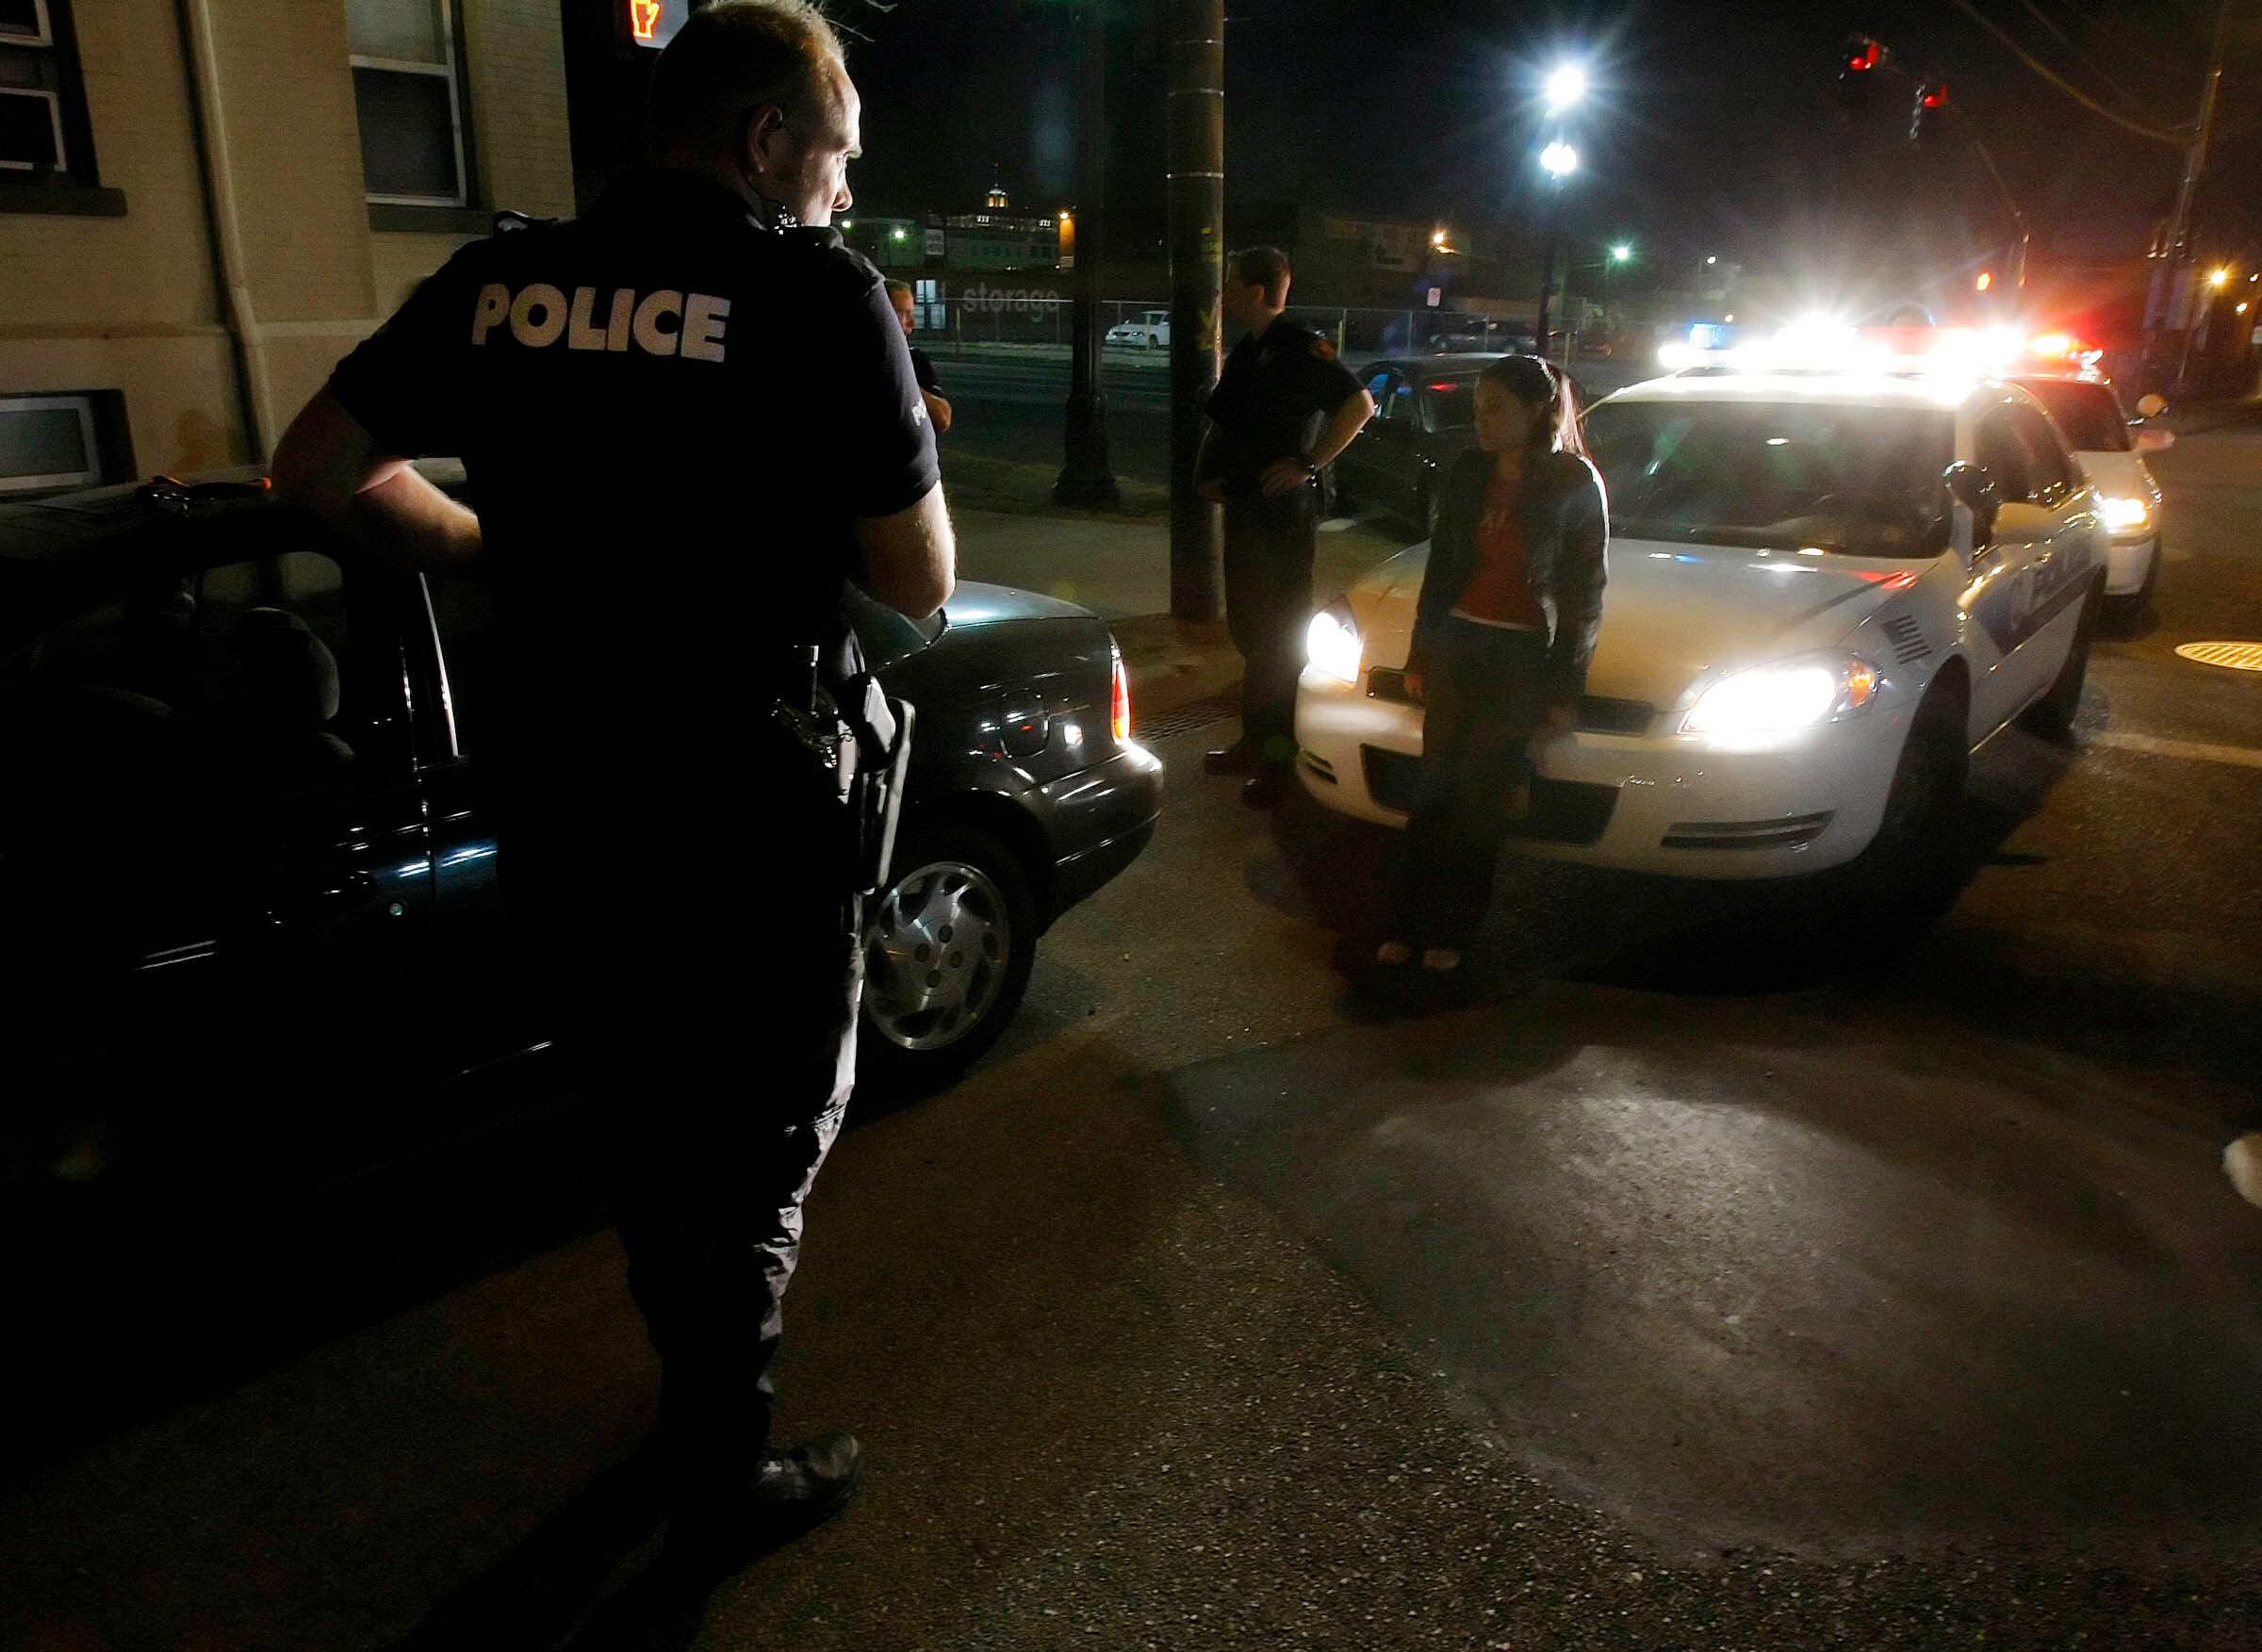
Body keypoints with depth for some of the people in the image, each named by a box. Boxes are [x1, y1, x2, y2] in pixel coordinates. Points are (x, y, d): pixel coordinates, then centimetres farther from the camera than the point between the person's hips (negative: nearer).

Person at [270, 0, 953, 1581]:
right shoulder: (818, 293, -13)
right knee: (757, 1157, 16)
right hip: (749, 829, -5)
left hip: (554, 811, 6)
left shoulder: (500, 283, 2)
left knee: (645, 1129, 25)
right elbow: (921, 580, -11)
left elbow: (320, 469, 7)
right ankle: (726, 1484, 32)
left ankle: (696, 1394, 47)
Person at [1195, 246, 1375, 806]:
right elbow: (1220, 423, 26)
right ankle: (1254, 740, 26)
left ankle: (1280, 754, 3)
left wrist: (1308, 464, -20)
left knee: (1279, 633, -4)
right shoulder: (1245, 353, 16)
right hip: (1243, 508, 9)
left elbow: (1359, 404, -21)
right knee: (1247, 629, 15)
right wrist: (1206, 474, 10)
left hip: (1284, 512, -9)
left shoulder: (1301, 347, -12)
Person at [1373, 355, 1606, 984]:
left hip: (1526, 656, -4)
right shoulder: (1467, 475, 6)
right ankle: (1407, 926, 8)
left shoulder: (1576, 484, -6)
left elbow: (1587, 590, -3)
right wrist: (1419, 654, 12)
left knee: (1480, 796, 0)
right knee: (1435, 785, 3)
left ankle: (1449, 932, 10)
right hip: (1457, 644, 4)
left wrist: (1566, 686, -5)